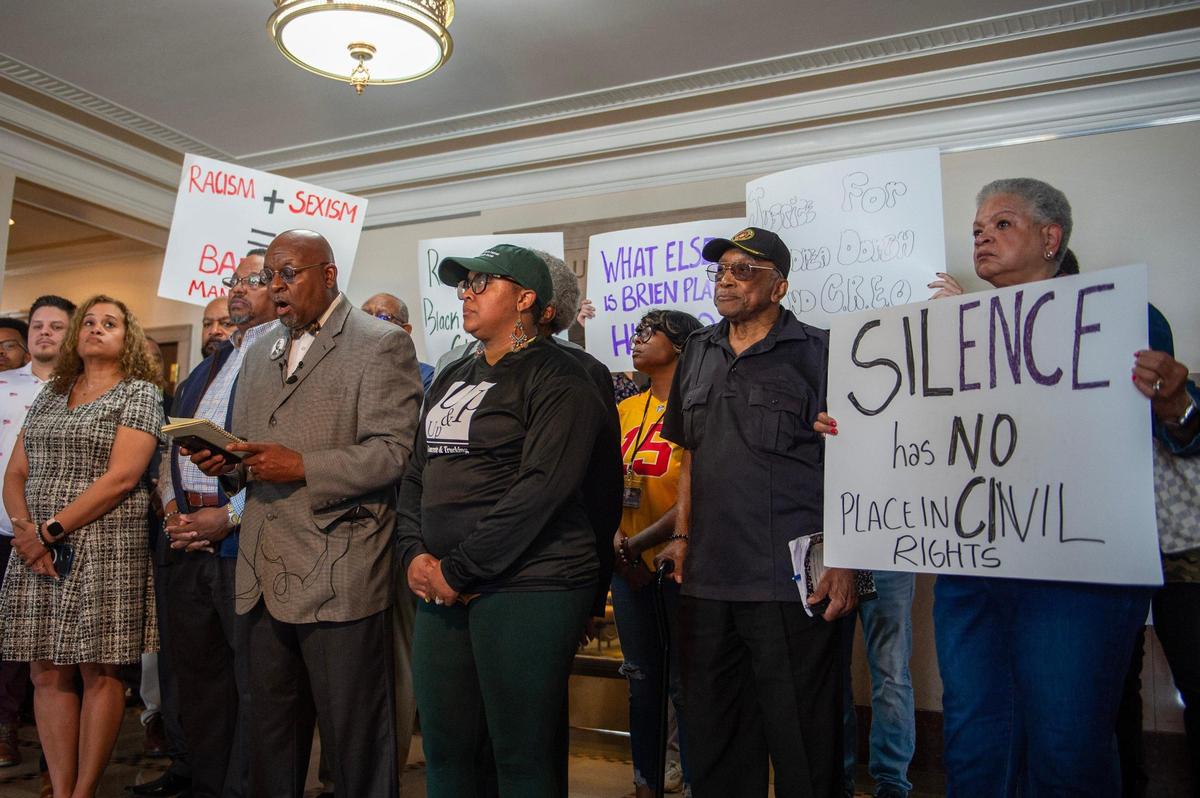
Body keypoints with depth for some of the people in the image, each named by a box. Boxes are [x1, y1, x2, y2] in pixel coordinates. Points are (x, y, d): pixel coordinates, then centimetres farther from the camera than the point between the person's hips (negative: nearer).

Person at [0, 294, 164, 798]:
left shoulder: (140, 393, -1)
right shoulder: (50, 395, 16)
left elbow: (122, 477, -12)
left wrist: (49, 530, -13)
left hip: (105, 548, -5)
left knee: (98, 672, -1)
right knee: (47, 672, 5)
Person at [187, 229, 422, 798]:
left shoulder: (381, 344, -5)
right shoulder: (259, 353, 19)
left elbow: (393, 451, -14)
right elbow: (249, 451, 23)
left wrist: (303, 467, -21)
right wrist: (225, 462, 1)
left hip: (339, 580, -7)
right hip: (265, 578, 7)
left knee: (355, 740, 5)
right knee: (271, 736, 18)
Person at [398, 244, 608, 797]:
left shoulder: (555, 378, -7)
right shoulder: (452, 378, 18)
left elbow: (540, 489, -17)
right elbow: (417, 473, 17)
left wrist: (458, 569, -14)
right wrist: (415, 552, 0)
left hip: (527, 586, -7)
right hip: (444, 587, 7)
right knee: (443, 748, 13)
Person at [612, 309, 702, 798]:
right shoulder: (627, 410, 11)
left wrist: (638, 542, -16)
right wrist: (614, 537, -7)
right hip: (628, 564, 6)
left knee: (686, 684, 2)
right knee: (642, 680, 16)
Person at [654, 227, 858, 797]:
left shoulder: (817, 353, -3)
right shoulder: (698, 354, 14)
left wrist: (842, 561, -12)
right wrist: (682, 535, 11)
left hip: (790, 581, -5)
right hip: (706, 580, 6)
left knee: (801, 739, 6)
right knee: (712, 738, 17)